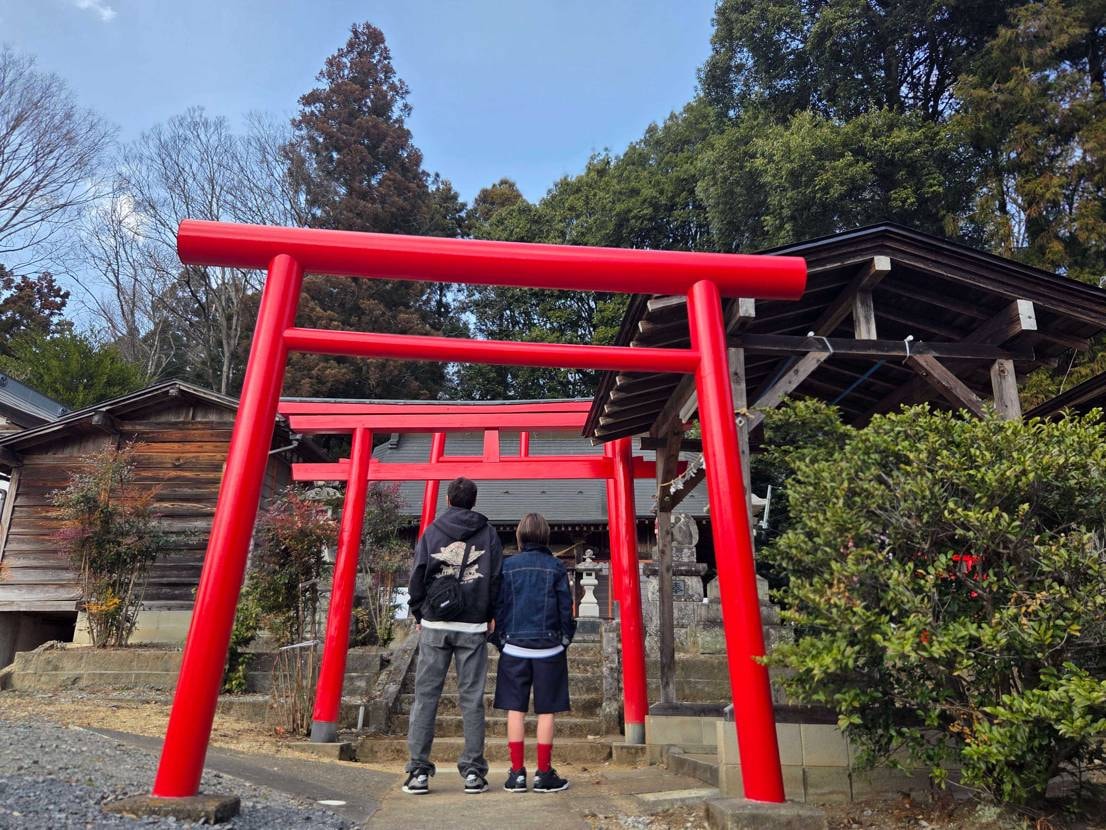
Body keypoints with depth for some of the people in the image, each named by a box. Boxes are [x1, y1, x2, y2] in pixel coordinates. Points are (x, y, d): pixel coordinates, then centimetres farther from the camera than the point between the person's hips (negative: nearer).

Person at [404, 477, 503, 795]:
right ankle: (474, 771, 9)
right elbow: (497, 580, 4)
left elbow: (417, 577, 1)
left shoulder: (431, 532, 3)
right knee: (472, 699, 6)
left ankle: (419, 771, 7)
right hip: (473, 628, 0)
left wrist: (419, 614, 13)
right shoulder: (488, 534, 4)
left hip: (434, 626, 0)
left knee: (425, 696, 6)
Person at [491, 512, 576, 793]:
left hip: (514, 647, 1)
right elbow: (566, 608, 1)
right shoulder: (556, 567, -2)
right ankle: (544, 774, 10)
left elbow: (498, 606, 2)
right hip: (548, 648, 0)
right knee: (546, 710, 6)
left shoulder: (507, 566, 0)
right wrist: (566, 638, 14)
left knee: (515, 709, 7)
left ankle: (517, 773, 9)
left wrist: (500, 640, 12)